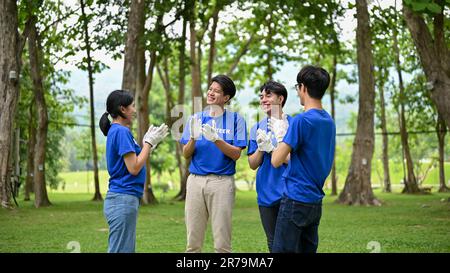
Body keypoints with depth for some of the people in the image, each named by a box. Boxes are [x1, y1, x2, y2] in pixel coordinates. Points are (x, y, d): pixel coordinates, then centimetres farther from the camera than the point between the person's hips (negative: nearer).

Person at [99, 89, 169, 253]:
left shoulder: (117, 131, 15)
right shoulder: (121, 131, -13)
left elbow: (133, 163, 18)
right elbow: (134, 168, -16)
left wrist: (150, 142, 15)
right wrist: (149, 142, -7)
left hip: (121, 199, 10)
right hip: (123, 199, -10)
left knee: (127, 249, 12)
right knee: (120, 250, -6)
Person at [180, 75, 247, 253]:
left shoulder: (235, 119, 3)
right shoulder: (196, 119, 12)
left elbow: (236, 154, -4)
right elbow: (186, 154, 8)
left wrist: (216, 139, -19)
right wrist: (193, 138, -12)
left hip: (222, 182, -3)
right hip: (196, 180, 3)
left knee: (222, 244, -2)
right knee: (193, 242, 5)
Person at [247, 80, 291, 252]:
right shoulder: (257, 129, 8)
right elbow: (253, 164, 7)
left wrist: (271, 148, -17)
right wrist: (261, 148, -11)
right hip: (266, 193, 4)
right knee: (273, 243, 12)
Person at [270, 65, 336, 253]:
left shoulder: (301, 120, -16)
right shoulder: (329, 121, 10)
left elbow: (276, 161, -15)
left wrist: (279, 135, 1)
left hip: (296, 198, -8)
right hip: (315, 200, 8)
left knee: (283, 249, -3)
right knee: (308, 249, 13)